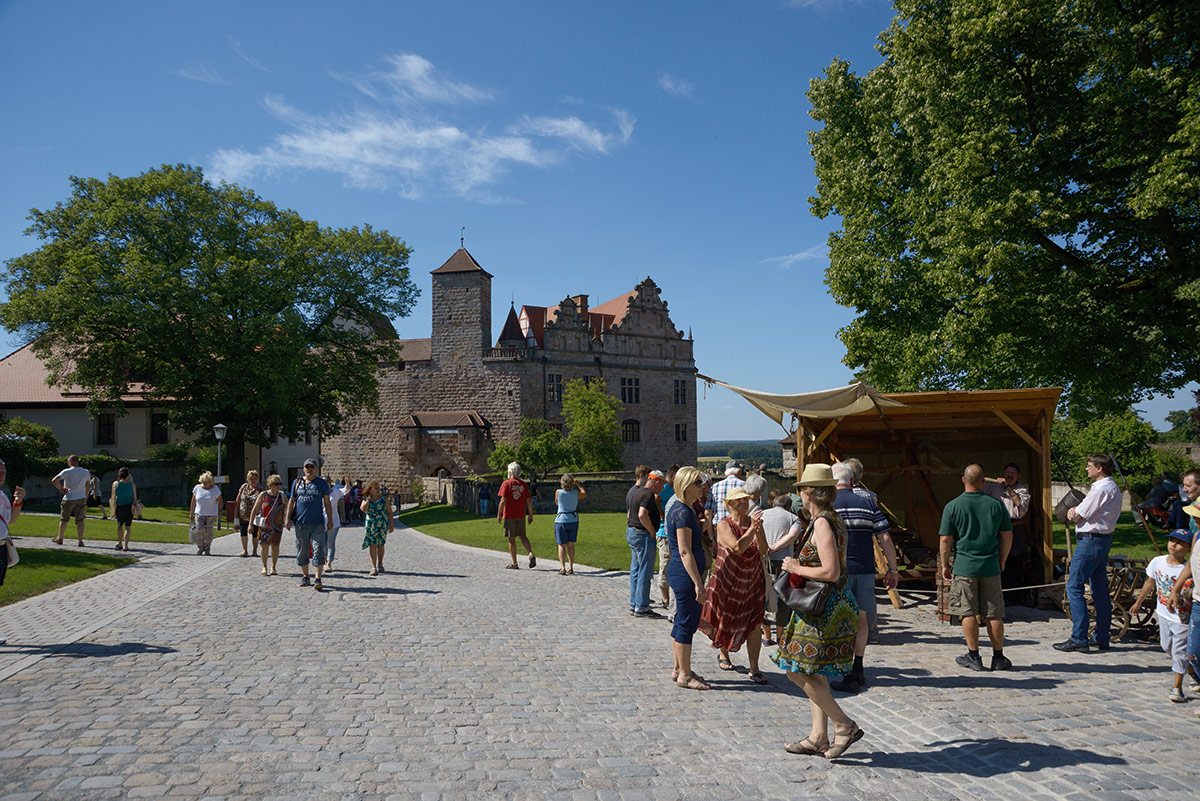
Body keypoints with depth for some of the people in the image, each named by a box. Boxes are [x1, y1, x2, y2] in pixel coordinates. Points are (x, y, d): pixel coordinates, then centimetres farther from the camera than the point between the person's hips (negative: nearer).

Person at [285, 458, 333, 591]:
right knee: (302, 551, 9)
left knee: (318, 551, -8)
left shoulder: (322, 483, 5)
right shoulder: (297, 483, 11)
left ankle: (318, 580, -10)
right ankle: (305, 576, 23)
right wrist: (287, 517, 4)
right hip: (301, 522, 2)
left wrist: (330, 520, 1)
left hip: (318, 522, -2)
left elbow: (327, 502, 6)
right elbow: (292, 501, 13)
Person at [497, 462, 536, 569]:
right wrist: (531, 515, 12)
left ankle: (514, 563, 8)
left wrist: (499, 514, -5)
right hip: (521, 515, 4)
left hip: (509, 515, -4)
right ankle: (530, 554, -8)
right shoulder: (524, 484, 5)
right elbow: (529, 501, 4)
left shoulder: (506, 483, -7)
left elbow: (503, 501, -12)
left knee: (511, 539, 4)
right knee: (522, 536, 15)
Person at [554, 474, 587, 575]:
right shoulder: (576, 493, -6)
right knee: (571, 545, 10)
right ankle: (570, 568, 11)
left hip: (561, 521, -2)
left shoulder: (558, 492, -12)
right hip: (573, 520, 2)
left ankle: (563, 568, -3)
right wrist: (578, 484, 24)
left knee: (562, 546, 5)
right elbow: (585, 494, 16)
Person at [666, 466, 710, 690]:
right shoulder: (683, 512, -18)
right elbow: (685, 551, -22)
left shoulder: (681, 509, 13)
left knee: (682, 621, 16)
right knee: (687, 622, -2)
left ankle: (678, 669, 26)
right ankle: (684, 674, 8)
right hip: (685, 573, -11)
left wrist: (700, 529, 14)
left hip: (678, 572, 11)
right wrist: (698, 583, -22)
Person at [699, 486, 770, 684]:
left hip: (752, 581, 3)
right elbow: (737, 548, -26)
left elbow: (763, 551, -8)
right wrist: (752, 528, -26)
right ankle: (723, 654, 40)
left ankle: (754, 669, 2)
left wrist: (758, 530, -21)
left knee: (754, 624, -4)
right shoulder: (724, 525, -12)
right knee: (726, 622, 13)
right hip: (728, 580, -3)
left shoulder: (754, 522, 2)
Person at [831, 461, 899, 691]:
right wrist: (892, 570, 7)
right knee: (861, 618, 18)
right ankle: (858, 669, 28)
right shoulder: (868, 504, 3)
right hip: (865, 570, 3)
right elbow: (885, 539, 0)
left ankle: (849, 677, 4)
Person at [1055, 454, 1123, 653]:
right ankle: (1102, 638, 18)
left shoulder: (1100, 489, -18)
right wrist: (1075, 510, -3)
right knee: (1100, 590, 13)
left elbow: (1077, 517, -13)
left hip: (1090, 540, -11)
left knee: (1074, 587, -8)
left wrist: (1073, 512, 7)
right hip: (1103, 539, 11)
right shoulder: (1113, 488, 16)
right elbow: (1077, 513, 16)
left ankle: (1079, 639, -7)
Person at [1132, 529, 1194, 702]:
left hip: (1183, 618, -5)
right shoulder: (1158, 562, -4)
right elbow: (1150, 582, 12)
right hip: (1164, 614, 5)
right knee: (1167, 647, 17)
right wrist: (1138, 602, 19)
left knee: (1179, 651, -3)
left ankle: (1177, 687, 8)